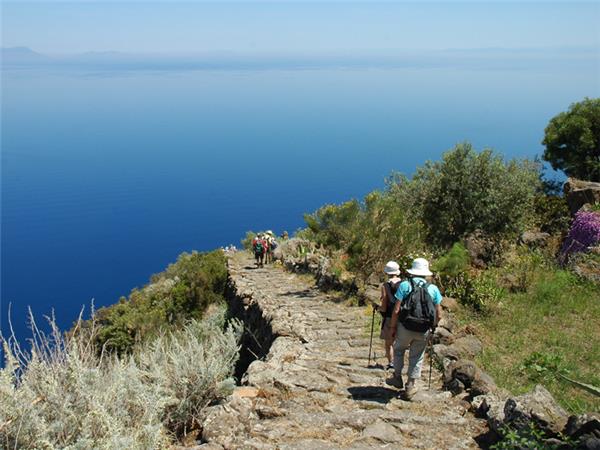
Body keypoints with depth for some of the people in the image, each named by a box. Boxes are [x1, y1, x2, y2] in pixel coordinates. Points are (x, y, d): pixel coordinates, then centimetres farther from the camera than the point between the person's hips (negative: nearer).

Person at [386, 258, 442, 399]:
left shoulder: (405, 285, -6)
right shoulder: (433, 288, 1)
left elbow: (396, 310, -10)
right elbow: (439, 315, 2)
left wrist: (393, 327, 2)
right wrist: (432, 327, 19)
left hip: (405, 327, -2)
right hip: (423, 331, 2)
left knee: (398, 350, 24)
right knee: (417, 357, 18)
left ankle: (397, 378, 32)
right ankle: (411, 386, 21)